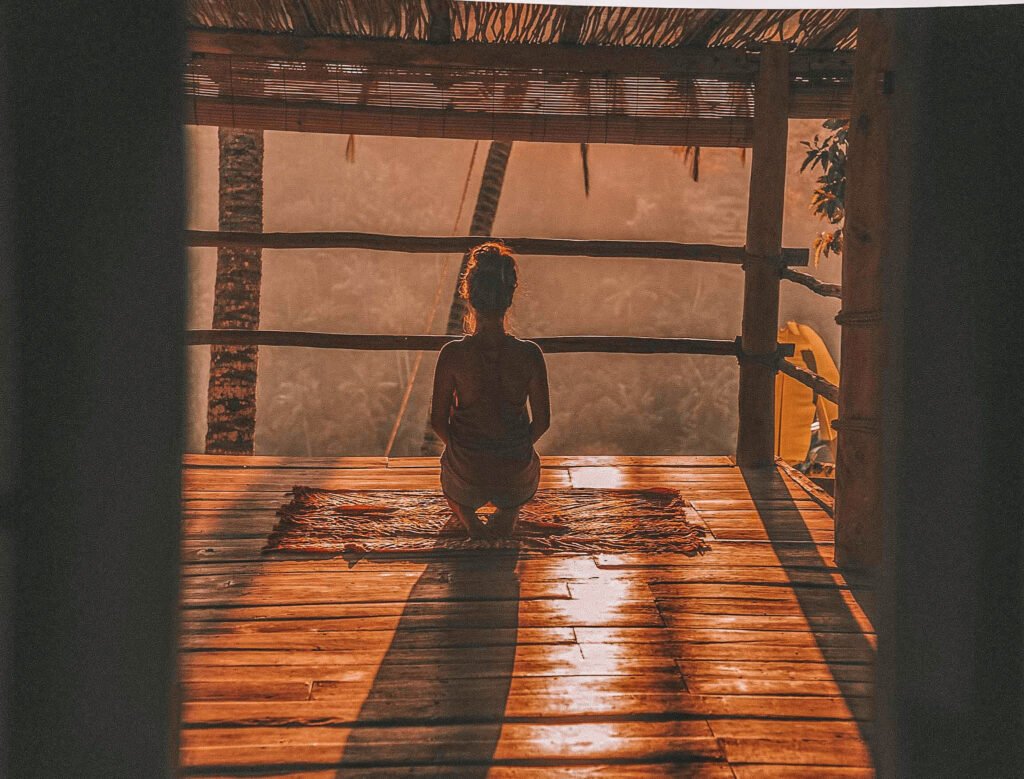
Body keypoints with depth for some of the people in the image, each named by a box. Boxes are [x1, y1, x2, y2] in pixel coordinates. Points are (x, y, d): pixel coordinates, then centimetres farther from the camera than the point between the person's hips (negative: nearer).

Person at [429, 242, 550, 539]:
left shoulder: (452, 354, -20)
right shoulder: (530, 354, -19)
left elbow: (438, 421, -9)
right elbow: (542, 422, -7)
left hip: (466, 468, 0)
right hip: (516, 470, 0)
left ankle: (467, 516, 13)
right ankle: (508, 511, 16)